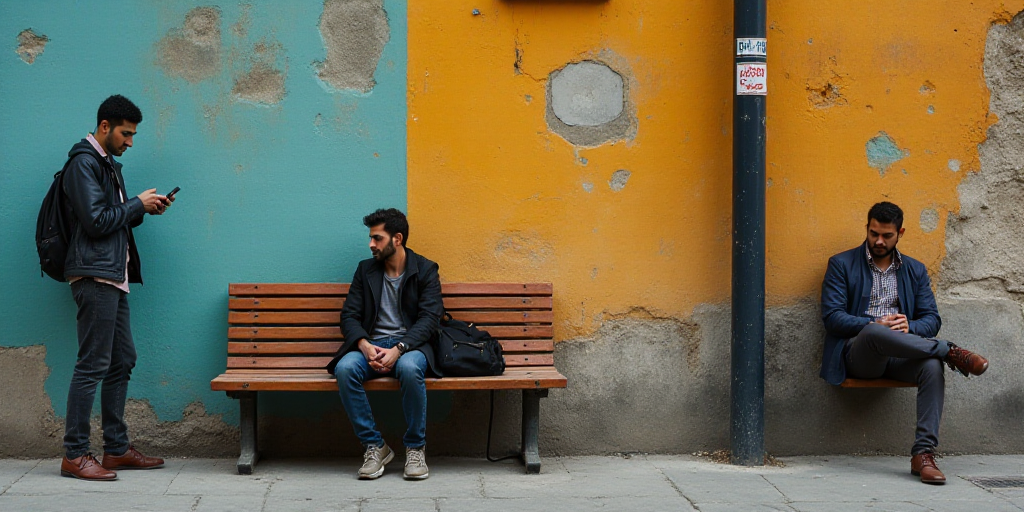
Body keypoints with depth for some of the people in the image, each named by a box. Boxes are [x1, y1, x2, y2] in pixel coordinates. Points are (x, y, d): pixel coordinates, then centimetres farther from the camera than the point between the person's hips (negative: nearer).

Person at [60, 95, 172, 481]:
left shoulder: (108, 164, 22)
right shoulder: (84, 163, -10)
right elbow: (96, 221, -17)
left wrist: (143, 209, 8)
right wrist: (138, 205, -7)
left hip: (114, 277, 10)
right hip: (95, 275, -10)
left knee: (122, 361, 12)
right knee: (92, 365, -10)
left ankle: (116, 448, 18)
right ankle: (74, 455, -6)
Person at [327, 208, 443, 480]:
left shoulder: (425, 270, 4)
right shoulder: (365, 269, 14)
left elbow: (429, 320, -6)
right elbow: (349, 316, 8)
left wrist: (397, 350, -22)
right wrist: (365, 346, -14)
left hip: (410, 345, -3)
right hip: (372, 344, 3)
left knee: (409, 368, -39)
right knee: (345, 368, -31)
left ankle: (415, 447, -20)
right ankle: (374, 446, -18)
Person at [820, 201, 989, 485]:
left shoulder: (915, 270, 20)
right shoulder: (842, 264, 9)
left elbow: (932, 319, 13)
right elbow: (832, 317, -2)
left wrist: (910, 327, -12)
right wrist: (876, 324, -17)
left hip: (900, 355, 3)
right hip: (858, 353, -3)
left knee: (932, 366, -33)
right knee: (874, 333, -41)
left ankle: (923, 454, -34)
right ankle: (951, 352, -27)